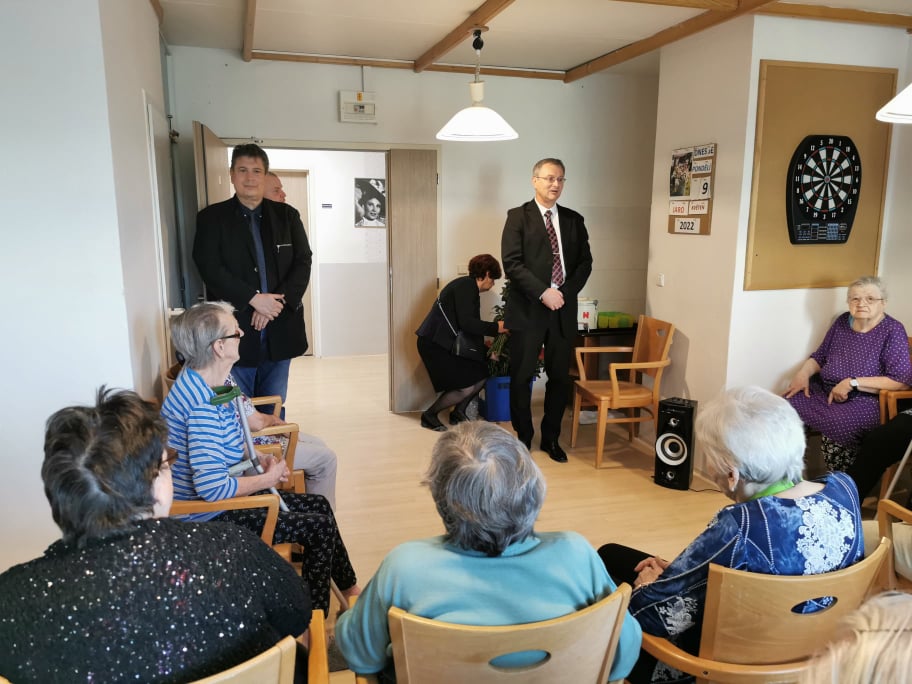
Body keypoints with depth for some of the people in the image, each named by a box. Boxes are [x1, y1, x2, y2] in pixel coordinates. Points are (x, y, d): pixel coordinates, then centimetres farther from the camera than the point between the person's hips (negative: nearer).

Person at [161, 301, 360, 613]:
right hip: (207, 517, -10)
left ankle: (349, 590, 32)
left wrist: (259, 460, 0)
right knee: (320, 526, -7)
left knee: (319, 505, 13)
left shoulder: (200, 380, 1)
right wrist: (268, 478, -18)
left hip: (217, 497, 10)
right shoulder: (202, 405, -31)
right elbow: (212, 487, -34)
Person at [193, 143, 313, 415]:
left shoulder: (287, 215, 8)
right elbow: (209, 267, -9)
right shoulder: (211, 217, 1)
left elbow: (303, 262, 0)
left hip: (280, 330, 2)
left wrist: (277, 302, -13)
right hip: (235, 330, -2)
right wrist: (254, 298, -18)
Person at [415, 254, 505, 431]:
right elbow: (466, 323, -23)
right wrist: (496, 327, -15)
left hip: (446, 342, 10)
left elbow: (470, 324, 20)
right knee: (466, 387, -14)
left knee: (481, 374, 4)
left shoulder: (468, 286, 17)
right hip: (433, 344, -10)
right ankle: (429, 416, 5)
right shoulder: (466, 285, -14)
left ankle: (458, 414, 19)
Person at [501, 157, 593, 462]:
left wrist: (565, 292, -7)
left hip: (564, 309, 4)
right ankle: (524, 438, 20)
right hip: (527, 309, -3)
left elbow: (585, 262, 9)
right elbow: (511, 263, -9)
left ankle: (551, 438, 23)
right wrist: (543, 293, -16)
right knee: (521, 377, 4)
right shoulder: (518, 217, 0)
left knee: (560, 377, 8)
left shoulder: (574, 219, 12)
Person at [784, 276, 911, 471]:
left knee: (834, 424, -34)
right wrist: (803, 373, -4)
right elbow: (819, 357, 18)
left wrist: (852, 383, -20)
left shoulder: (892, 331, -7)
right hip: (825, 390, 6)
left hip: (865, 400, -6)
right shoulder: (843, 321, 9)